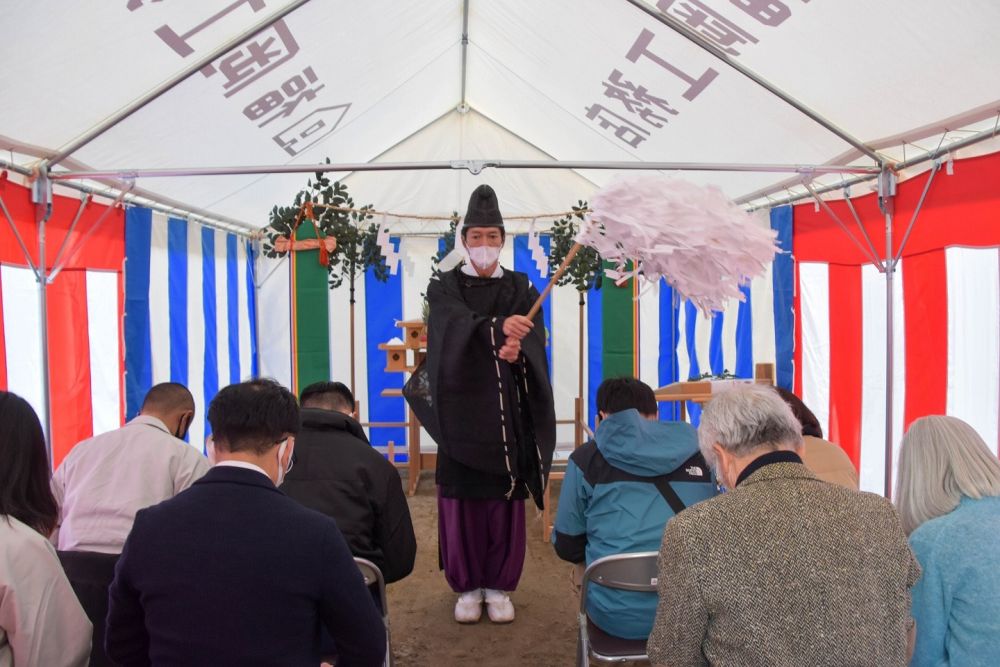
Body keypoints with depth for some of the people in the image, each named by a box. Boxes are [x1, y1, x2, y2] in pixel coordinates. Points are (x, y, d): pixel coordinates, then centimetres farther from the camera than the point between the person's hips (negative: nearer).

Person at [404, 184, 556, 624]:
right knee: (461, 501, 2)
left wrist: (516, 350, -30)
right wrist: (499, 328, -37)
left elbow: (535, 339, -6)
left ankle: (499, 586, 19)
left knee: (505, 502, 4)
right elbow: (458, 327, -18)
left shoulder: (521, 289, 9)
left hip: (508, 414, 1)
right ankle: (468, 586, 18)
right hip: (462, 411, -1)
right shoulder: (444, 287, 4)